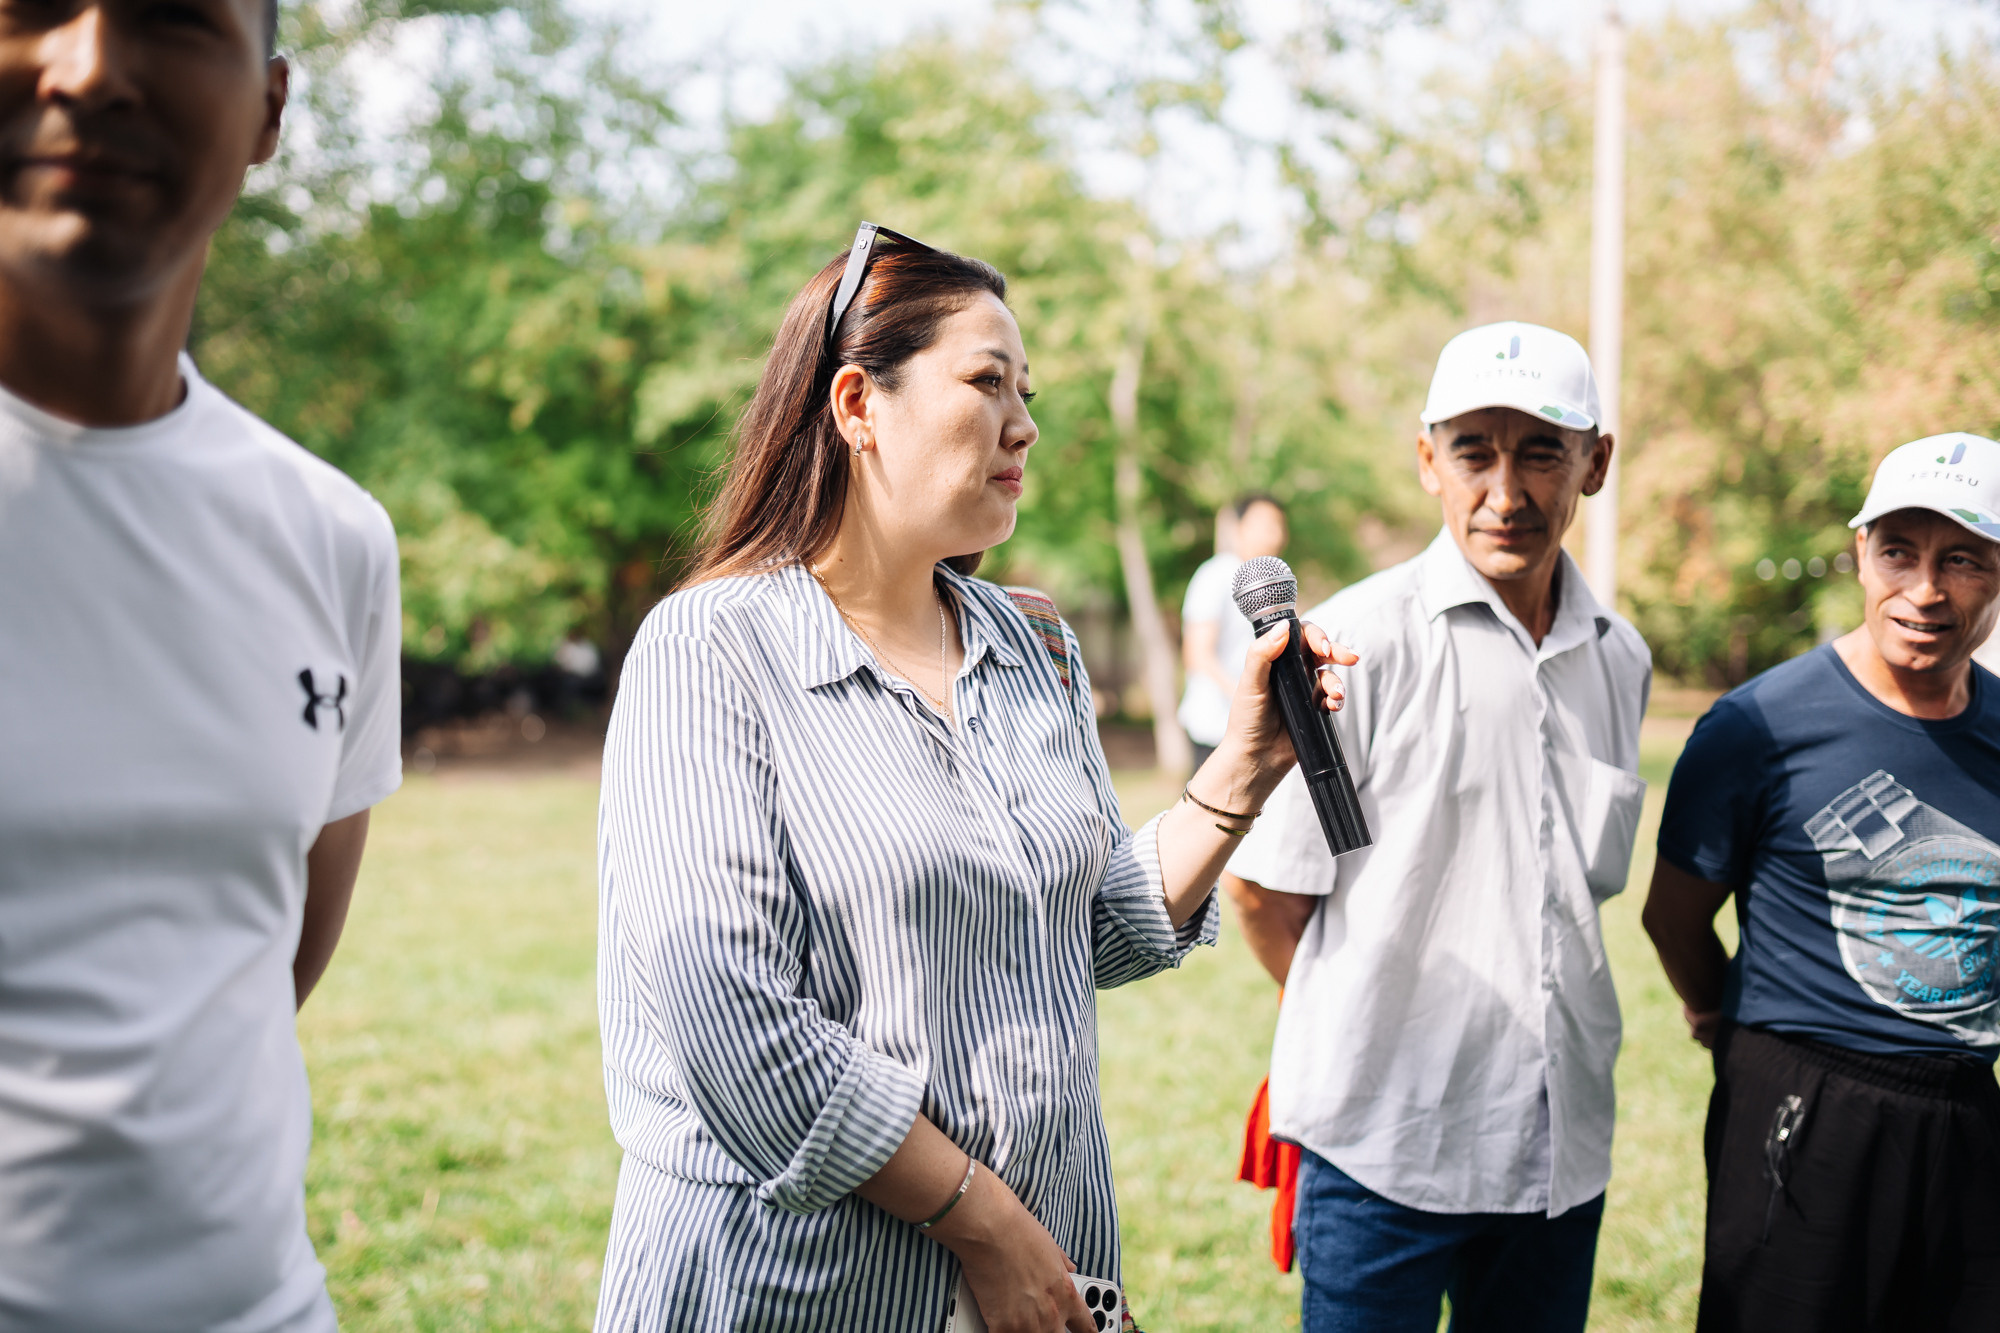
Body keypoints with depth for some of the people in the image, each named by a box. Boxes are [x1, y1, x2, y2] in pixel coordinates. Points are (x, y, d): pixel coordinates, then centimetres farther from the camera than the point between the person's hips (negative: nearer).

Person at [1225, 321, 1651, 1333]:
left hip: (1563, 1141, 5)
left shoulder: (1619, 659, 6)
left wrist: (1513, 1016, 11)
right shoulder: (1362, 641, -12)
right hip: (1385, 1137, -5)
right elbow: (1261, 887, -6)